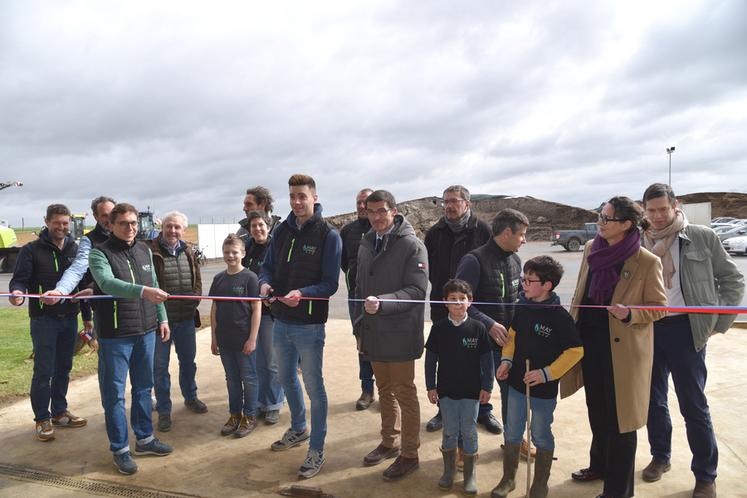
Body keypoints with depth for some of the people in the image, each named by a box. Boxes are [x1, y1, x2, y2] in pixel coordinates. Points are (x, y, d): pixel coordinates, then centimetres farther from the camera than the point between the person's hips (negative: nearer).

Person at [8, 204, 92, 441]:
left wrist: (87, 316, 11)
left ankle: (59, 412, 26)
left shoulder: (75, 250, 8)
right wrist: (17, 292, -34)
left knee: (63, 368, 12)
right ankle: (42, 419, 13)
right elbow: (19, 279, -10)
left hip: (69, 318, 4)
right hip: (44, 319, -4)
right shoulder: (31, 250, -4)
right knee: (43, 371, 0)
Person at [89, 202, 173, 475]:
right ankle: (120, 449, 19)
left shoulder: (144, 250, 9)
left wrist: (162, 318, 11)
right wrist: (142, 291, -42)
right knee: (114, 392, 5)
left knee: (143, 388, 16)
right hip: (114, 335, -5)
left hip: (146, 331, 6)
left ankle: (145, 438, 30)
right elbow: (107, 283, -28)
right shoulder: (99, 253, -10)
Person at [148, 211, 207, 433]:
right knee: (160, 366, 7)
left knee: (188, 360, 20)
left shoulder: (187, 252, 7)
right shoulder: (150, 250, -12)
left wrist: (195, 300, 2)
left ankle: (190, 397, 40)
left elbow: (197, 279, 14)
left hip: (186, 317, 5)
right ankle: (164, 410, 21)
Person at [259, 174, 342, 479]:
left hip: (309, 326, -6)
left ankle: (317, 450, 21)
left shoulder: (328, 236, -11)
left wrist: (302, 293, -30)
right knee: (287, 379, 22)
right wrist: (265, 283, -13)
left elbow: (330, 284, -14)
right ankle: (298, 429, 45)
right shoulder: (282, 230, 5)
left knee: (314, 387, 5)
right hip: (281, 322, 6)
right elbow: (267, 266, 10)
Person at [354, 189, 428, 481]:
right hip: (374, 333, 6)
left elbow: (416, 290, -17)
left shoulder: (412, 246, -11)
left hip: (400, 334, -6)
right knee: (384, 391, 19)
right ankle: (389, 442, 36)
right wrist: (359, 327, 13)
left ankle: (409, 454, 20)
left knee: (404, 394, 5)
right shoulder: (366, 244, 10)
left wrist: (382, 303, -30)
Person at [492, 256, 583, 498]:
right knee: (512, 432, 16)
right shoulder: (523, 308, -2)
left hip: (544, 387, -5)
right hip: (517, 382, 5)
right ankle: (508, 478, 35)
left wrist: (547, 373, -21)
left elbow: (575, 351, -16)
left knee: (541, 435, 14)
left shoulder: (559, 316, -19)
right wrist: (506, 360, -3)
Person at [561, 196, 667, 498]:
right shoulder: (591, 249, 2)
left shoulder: (647, 262, -16)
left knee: (619, 416, 7)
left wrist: (629, 314, -26)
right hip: (589, 343, 6)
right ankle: (599, 465, 43)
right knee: (597, 411, 21)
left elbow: (658, 307, -8)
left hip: (622, 349, -6)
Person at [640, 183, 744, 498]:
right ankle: (660, 456, 34)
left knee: (693, 405, 3)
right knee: (653, 400, 14)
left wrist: (718, 322, -2)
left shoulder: (702, 237, -3)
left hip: (685, 329, -3)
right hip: (646, 329, 3)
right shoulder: (638, 243, 4)